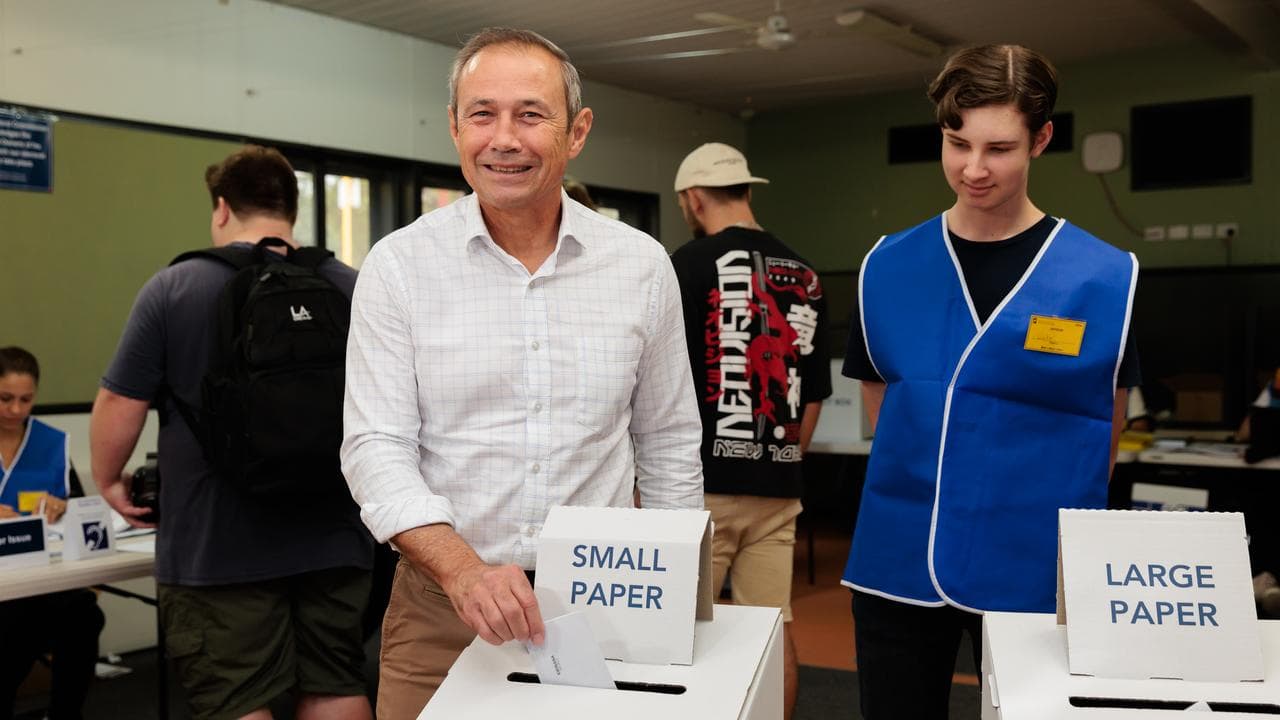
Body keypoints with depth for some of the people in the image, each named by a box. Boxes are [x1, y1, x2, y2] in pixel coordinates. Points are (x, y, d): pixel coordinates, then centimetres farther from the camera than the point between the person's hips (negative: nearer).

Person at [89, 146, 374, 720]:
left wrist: (108, 480, 12)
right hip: (331, 536, 4)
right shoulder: (352, 289, 3)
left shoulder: (172, 289, -6)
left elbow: (120, 404, -5)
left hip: (218, 546, -3)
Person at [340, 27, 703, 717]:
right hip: (442, 609, -1)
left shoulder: (642, 265, 0)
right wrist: (466, 570, -24)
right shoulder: (398, 266, -5)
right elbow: (377, 447, -9)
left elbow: (667, 446, 8)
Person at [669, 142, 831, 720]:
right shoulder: (804, 275, 10)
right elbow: (813, 395, 13)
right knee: (773, 630, 11)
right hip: (776, 488, 6)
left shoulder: (691, 264, -8)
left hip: (702, 484, -5)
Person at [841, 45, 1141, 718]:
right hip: (896, 567, 2)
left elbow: (1101, 444, 3)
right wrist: (928, 495, 6)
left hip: (1034, 577, -2)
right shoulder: (887, 266, 0)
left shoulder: (1106, 279, -7)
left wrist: (1034, 510, 5)